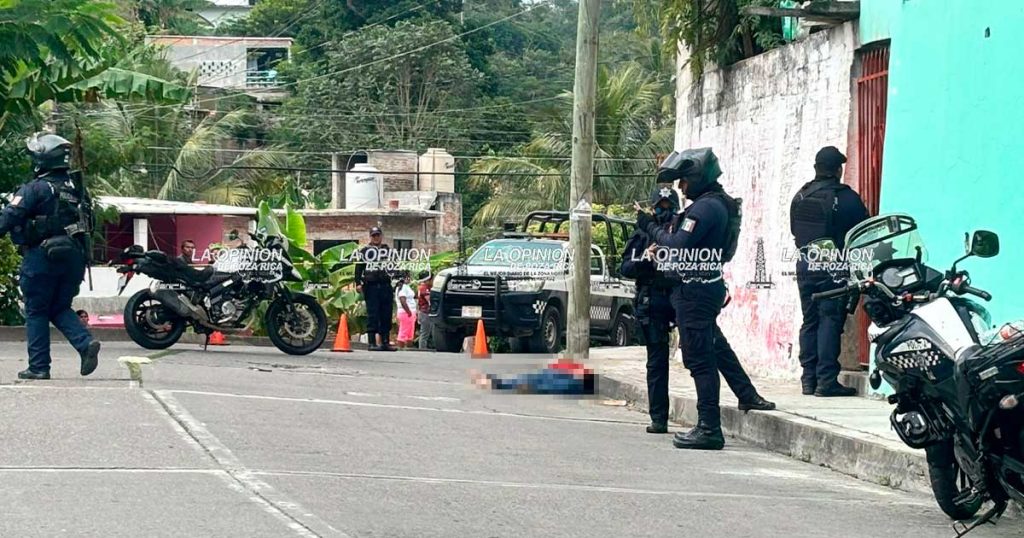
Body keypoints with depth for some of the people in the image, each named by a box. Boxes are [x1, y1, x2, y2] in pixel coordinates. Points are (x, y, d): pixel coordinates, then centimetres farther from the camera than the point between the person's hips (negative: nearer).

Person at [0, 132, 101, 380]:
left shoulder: (36, 188, -10)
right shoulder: (77, 188, 12)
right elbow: (88, 225, 15)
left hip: (42, 256, -6)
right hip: (74, 256, 6)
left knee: (36, 312, 4)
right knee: (60, 308, 16)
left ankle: (39, 366, 3)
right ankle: (86, 343, -6)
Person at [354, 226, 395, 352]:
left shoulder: (388, 251, 18)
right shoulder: (364, 251, 9)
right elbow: (358, 267, 4)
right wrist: (358, 283, -7)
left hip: (385, 286, 3)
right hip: (370, 286, -3)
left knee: (386, 315, 3)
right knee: (372, 315, -7)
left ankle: (385, 342, 8)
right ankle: (371, 342, -7)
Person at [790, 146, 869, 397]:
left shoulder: (800, 196, 6)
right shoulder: (846, 198, -11)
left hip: (806, 265, 6)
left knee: (809, 321, 11)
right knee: (830, 321, -5)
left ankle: (809, 379, 11)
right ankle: (826, 380, -10)